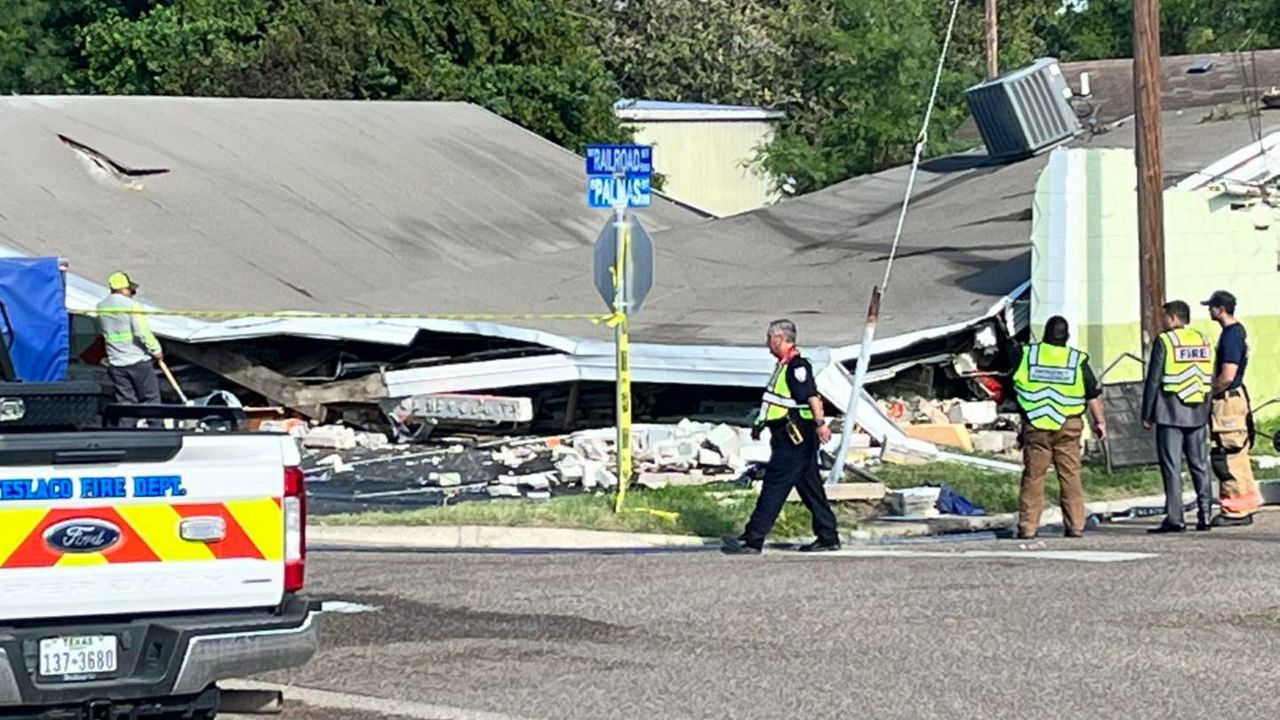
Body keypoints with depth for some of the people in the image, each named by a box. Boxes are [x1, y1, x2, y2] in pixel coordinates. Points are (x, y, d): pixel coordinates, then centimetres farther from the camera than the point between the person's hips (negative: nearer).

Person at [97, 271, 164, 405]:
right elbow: (142, 332, -18)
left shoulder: (101, 308, 6)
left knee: (124, 401, 8)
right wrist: (156, 350, -9)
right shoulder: (132, 305, -14)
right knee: (151, 399, 4)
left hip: (116, 364, 5)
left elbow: (105, 333, 13)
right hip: (138, 360, -5)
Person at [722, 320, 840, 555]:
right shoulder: (784, 366, 17)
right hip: (789, 436, 10)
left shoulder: (797, 366, -15)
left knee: (773, 489, -8)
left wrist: (820, 423, -31)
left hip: (795, 439, -10)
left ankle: (752, 540, -8)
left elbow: (812, 396, -24)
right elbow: (780, 403, 26)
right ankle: (828, 538, 17)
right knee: (810, 489, 13)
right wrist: (761, 425, 28)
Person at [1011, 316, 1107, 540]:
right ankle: (1075, 525, 6)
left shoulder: (1027, 354, -3)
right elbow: (1093, 395, 2)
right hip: (1068, 427, 0)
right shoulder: (1077, 360, -2)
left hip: (1035, 427, 0)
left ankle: (1027, 527, 2)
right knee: (1070, 477, 7)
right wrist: (1100, 422, 14)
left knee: (1033, 477, 4)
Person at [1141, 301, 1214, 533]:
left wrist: (1146, 415, -3)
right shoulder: (1203, 340, 10)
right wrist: (1207, 411, 15)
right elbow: (1211, 379, 11)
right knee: (1200, 465, 10)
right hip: (1198, 413, 5)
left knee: (1172, 468, -3)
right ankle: (1205, 514, 8)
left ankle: (1175, 518, -6)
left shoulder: (1164, 341, -7)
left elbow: (1153, 380, -8)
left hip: (1170, 413, -5)